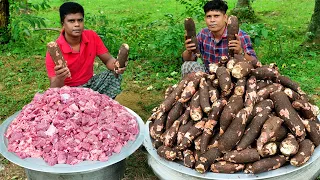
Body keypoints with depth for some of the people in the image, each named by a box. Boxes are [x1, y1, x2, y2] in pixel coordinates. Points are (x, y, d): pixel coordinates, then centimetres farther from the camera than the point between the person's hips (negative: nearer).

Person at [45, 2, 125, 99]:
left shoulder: (92, 36, -9)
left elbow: (108, 60, -4)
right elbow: (54, 89, -23)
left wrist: (116, 65, -31)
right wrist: (59, 79, -48)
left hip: (90, 84, 4)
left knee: (115, 74, -17)